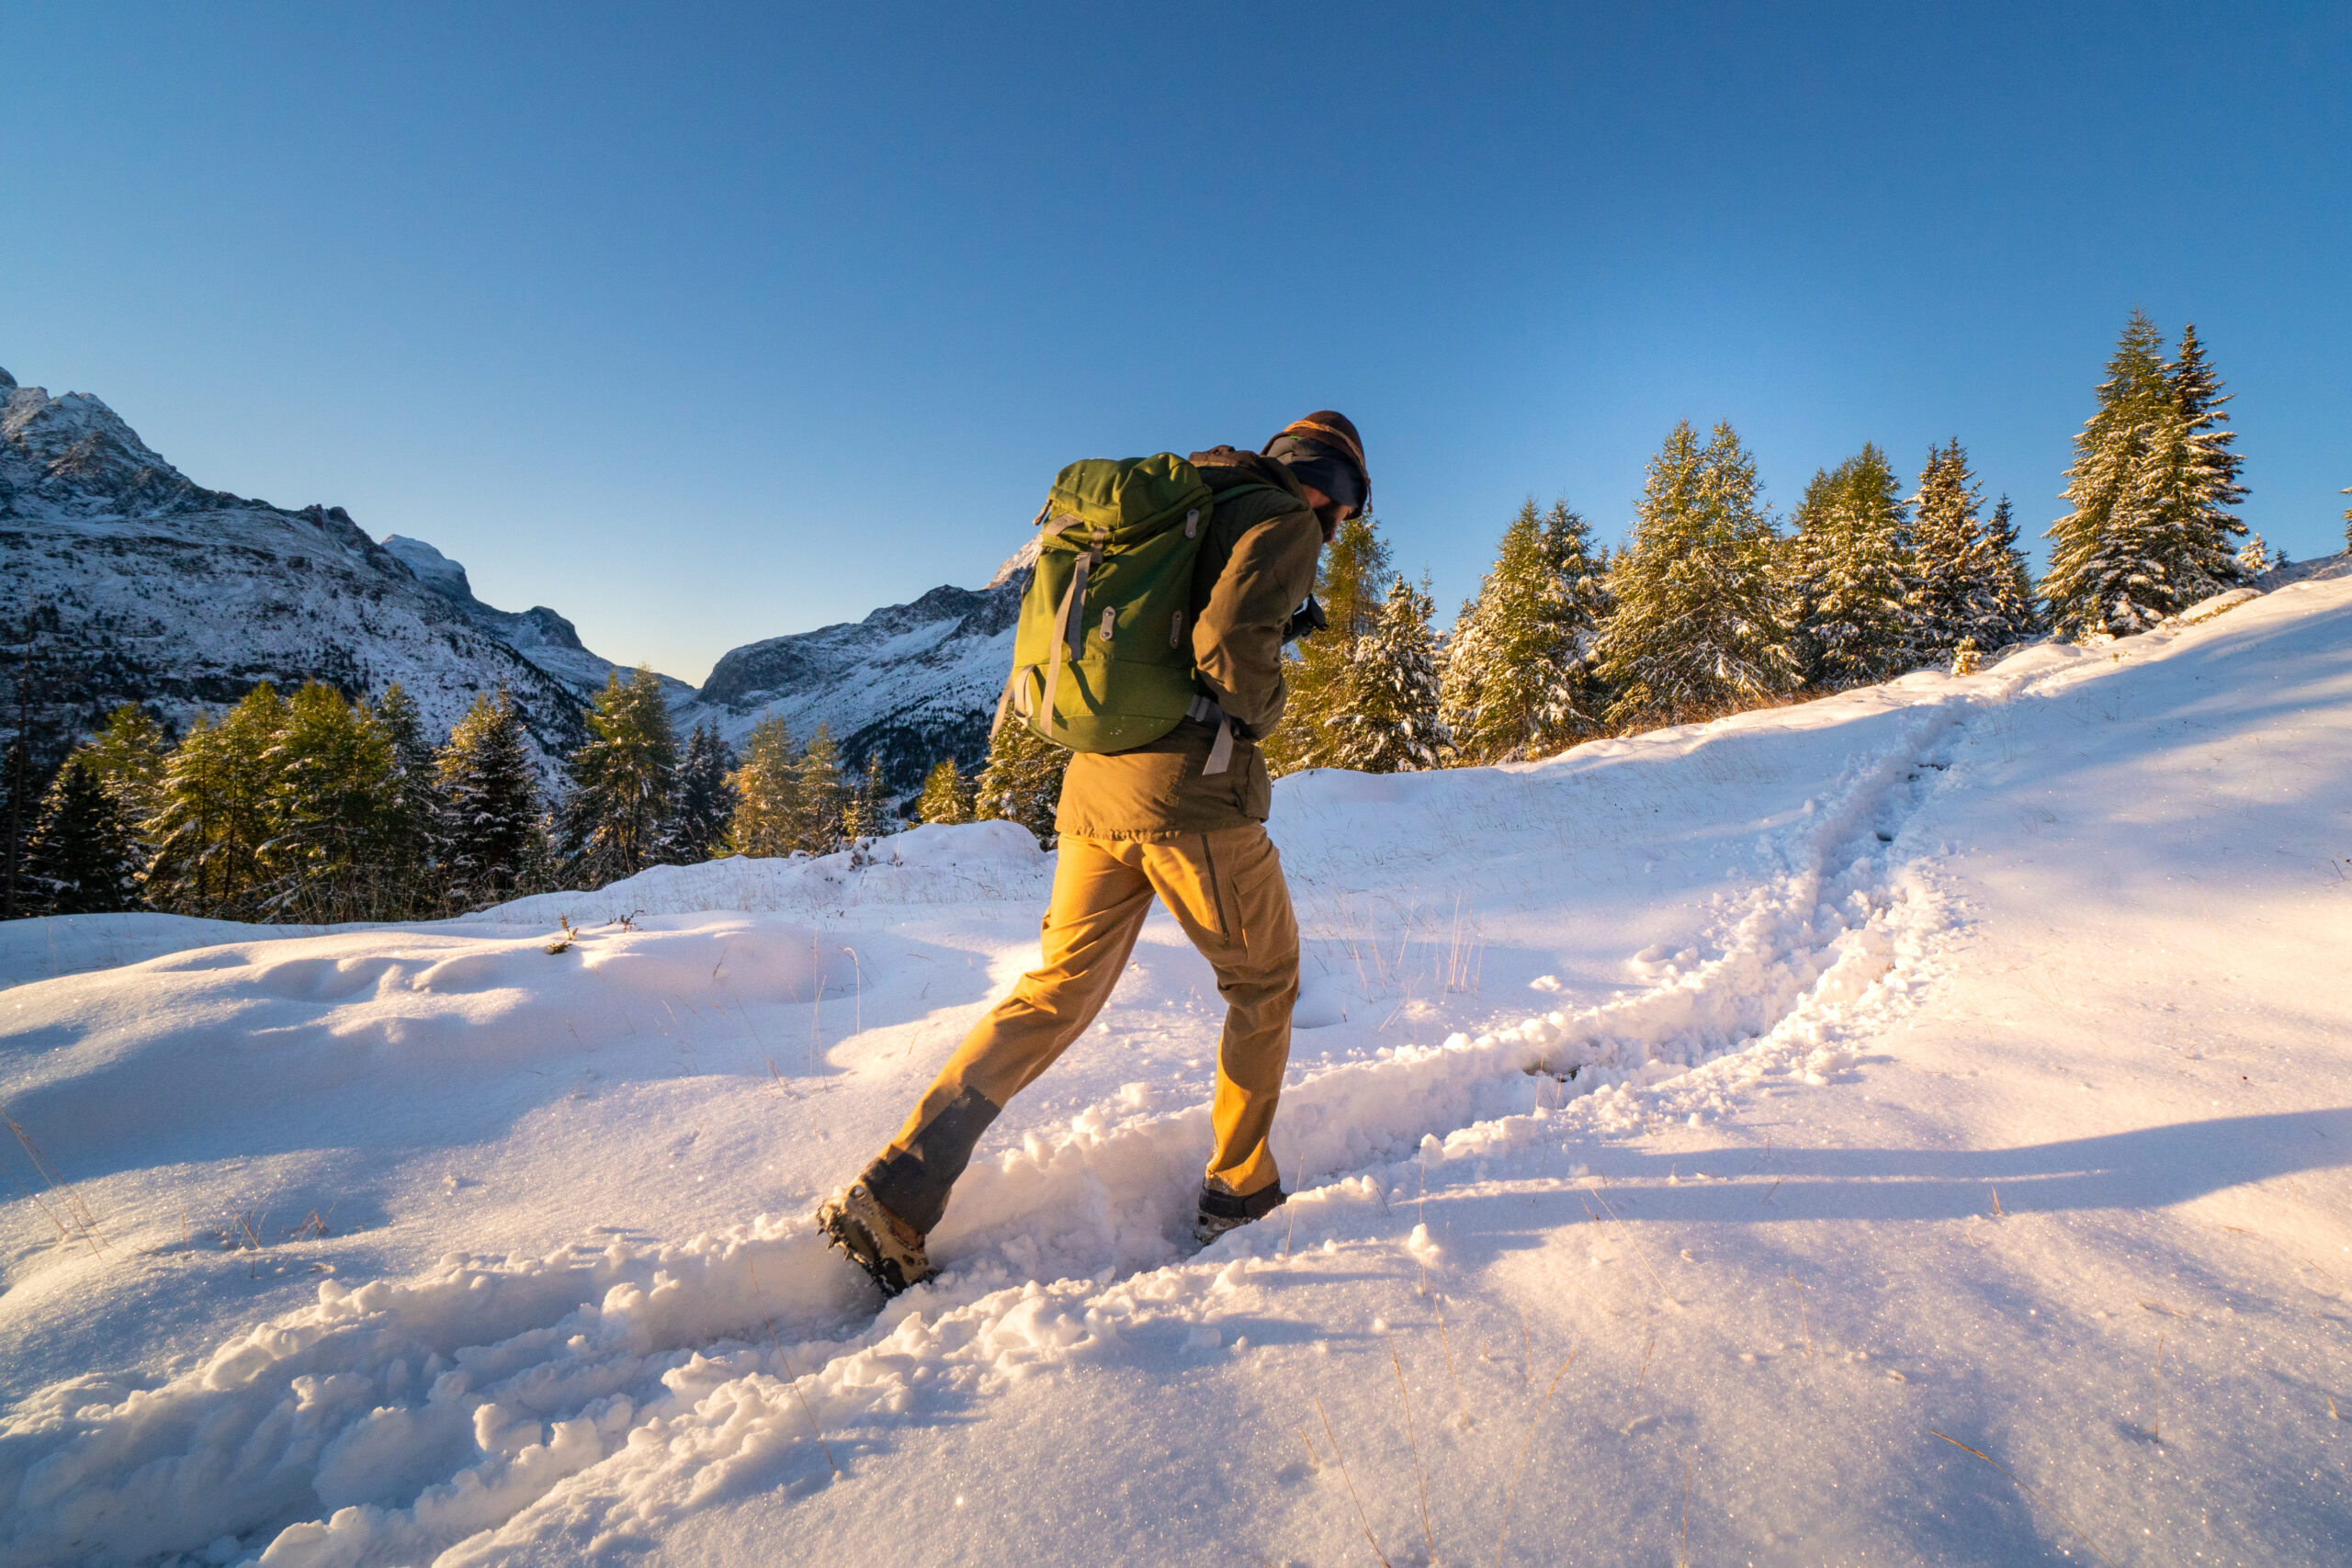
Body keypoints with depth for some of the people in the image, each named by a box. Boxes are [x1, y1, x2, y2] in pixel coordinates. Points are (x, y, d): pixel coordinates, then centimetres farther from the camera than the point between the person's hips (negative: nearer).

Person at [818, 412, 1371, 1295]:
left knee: (1056, 993, 10)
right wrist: (1260, 714, -1)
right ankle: (1238, 1192, 23)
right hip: (1193, 792, -7)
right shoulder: (1281, 521, 0)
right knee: (1264, 984, 14)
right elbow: (1231, 638, -19)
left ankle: (895, 1193, 6)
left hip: (1096, 786, 8)